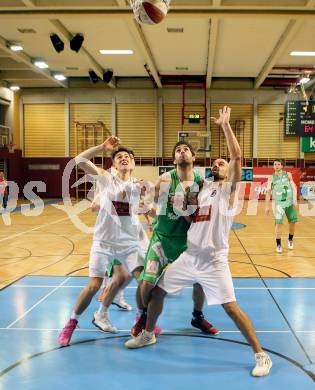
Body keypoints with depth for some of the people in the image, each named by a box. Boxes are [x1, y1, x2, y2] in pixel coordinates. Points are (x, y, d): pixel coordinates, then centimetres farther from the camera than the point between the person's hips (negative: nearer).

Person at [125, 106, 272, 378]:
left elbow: (237, 156, -17)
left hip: (214, 261, -7)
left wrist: (225, 124, -16)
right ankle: (148, 335, 33)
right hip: (189, 257, 7)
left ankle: (262, 356, 4)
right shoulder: (204, 187, 15)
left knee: (231, 307, -11)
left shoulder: (229, 188, -2)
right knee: (157, 290, 13)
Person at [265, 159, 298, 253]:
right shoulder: (271, 178, 1)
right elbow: (268, 192, 0)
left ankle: (290, 239, 33)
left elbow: (294, 187, 0)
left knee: (293, 222, 8)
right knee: (279, 223, -11)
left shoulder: (288, 174, 4)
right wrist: (267, 206, -5)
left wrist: (295, 200, -11)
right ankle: (278, 244, 2)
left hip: (290, 201, 2)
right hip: (279, 203, -2)